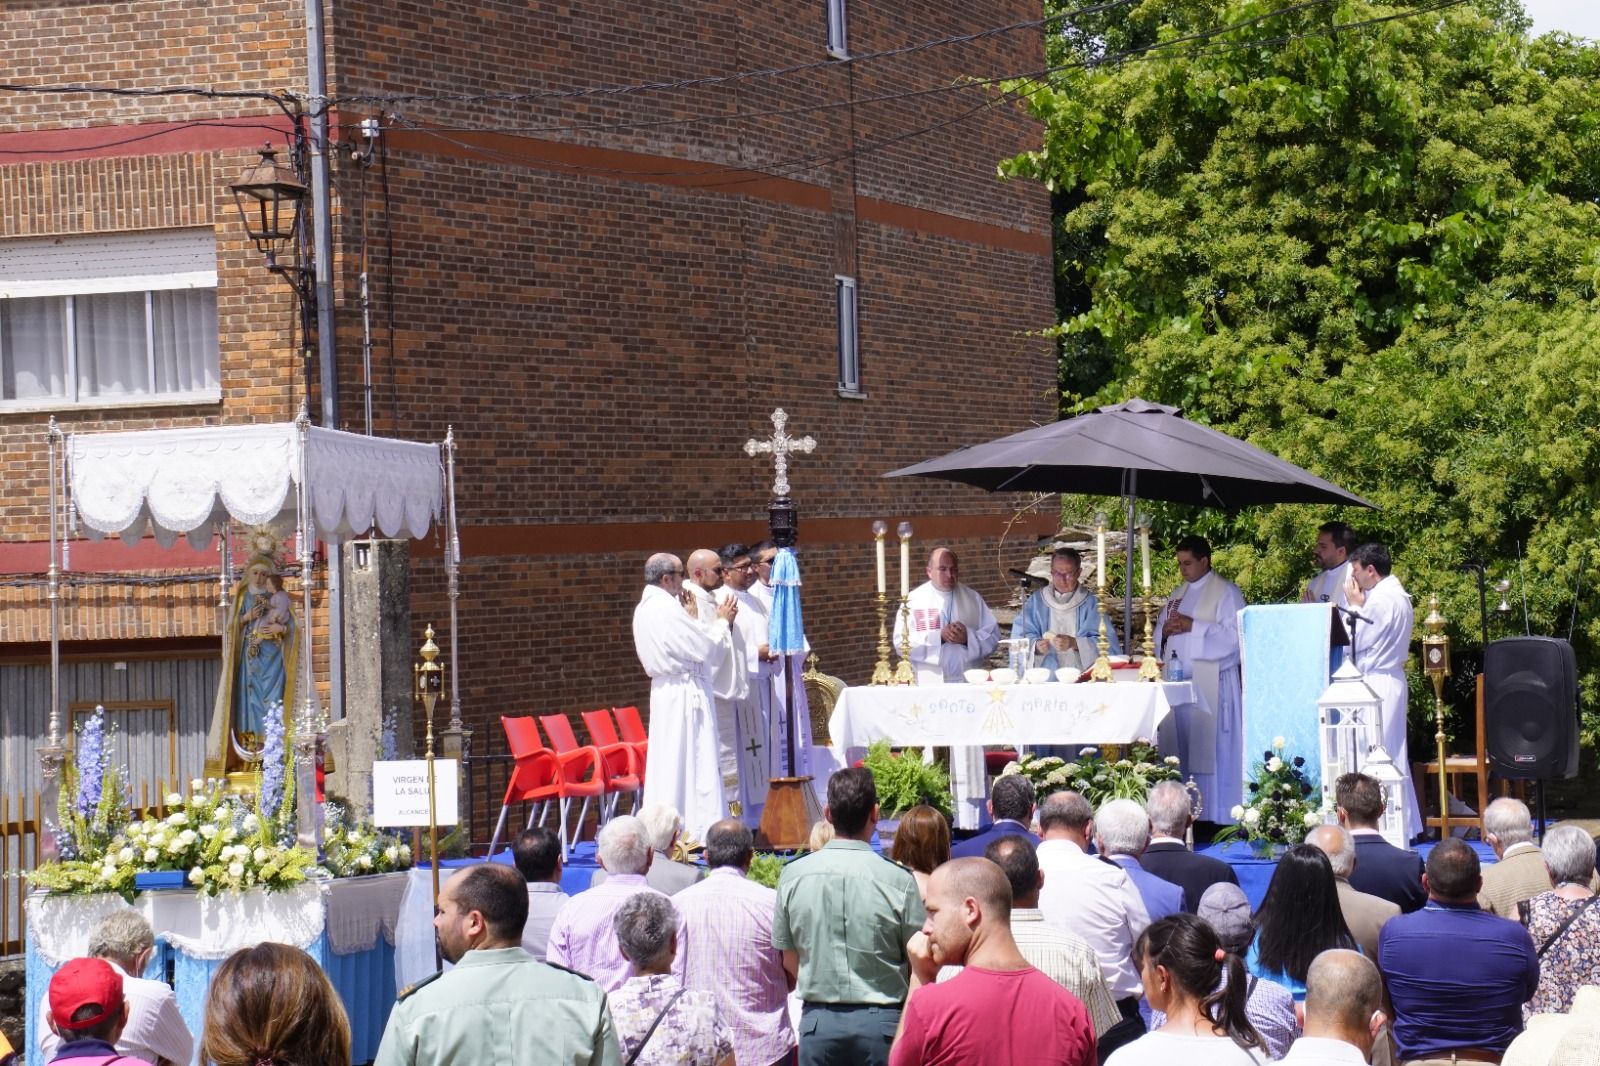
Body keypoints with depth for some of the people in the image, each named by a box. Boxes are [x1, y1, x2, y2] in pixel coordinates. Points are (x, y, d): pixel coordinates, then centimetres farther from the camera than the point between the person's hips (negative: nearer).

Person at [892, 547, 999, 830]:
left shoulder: (973, 599, 12)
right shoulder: (914, 601, 6)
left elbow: (992, 636, 11)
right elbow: (902, 642, -3)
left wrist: (967, 637, -9)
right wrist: (940, 637, -14)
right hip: (928, 687, -2)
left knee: (969, 758, -2)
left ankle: (969, 821, -1)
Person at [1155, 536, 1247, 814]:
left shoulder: (1226, 592, -1)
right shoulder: (1179, 594, 20)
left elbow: (1233, 635, -12)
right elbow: (1160, 633, 21)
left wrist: (1193, 626, -17)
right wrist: (1166, 629, -2)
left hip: (1211, 684, -6)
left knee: (1210, 749, -10)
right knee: (1182, 748, 2)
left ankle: (1217, 812, -8)